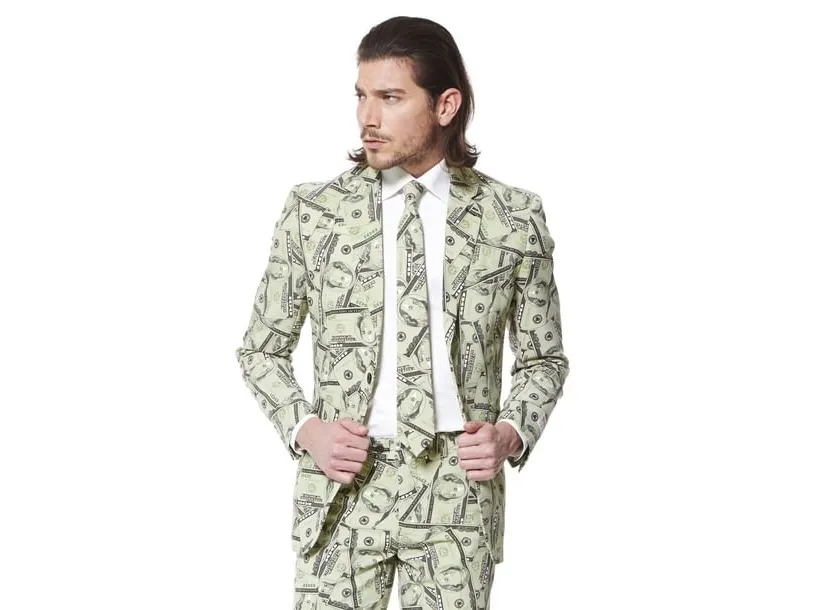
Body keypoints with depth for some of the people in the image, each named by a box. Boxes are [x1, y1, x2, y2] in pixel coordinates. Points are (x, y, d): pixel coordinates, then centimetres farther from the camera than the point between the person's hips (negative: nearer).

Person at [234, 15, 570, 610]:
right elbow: (263, 349, 10)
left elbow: (543, 359, 11)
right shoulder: (313, 210, 2)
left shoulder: (515, 219, 2)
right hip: (343, 482, 0)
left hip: (459, 486, 0)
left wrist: (512, 434, -8)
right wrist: (304, 428, -7)